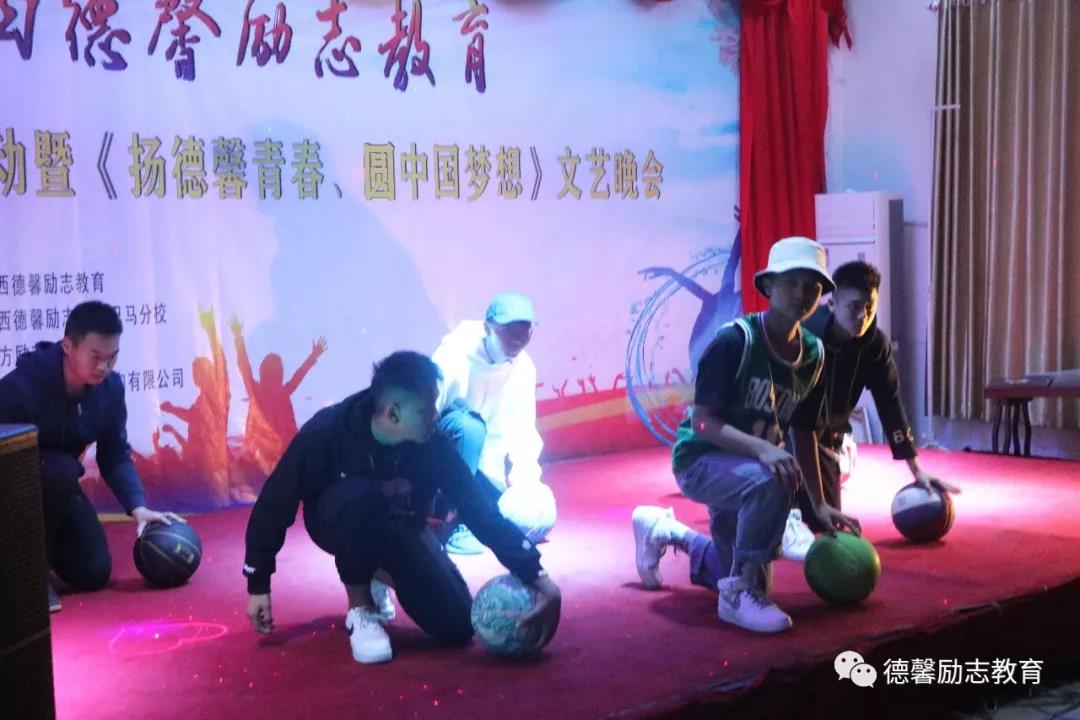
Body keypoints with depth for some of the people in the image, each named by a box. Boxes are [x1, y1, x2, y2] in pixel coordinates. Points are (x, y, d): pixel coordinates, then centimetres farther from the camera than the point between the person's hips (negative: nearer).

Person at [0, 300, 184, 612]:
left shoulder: (110, 387, -14)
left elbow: (115, 456, -6)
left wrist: (139, 508, -19)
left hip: (56, 488, 6)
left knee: (94, 573, -2)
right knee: (60, 470, -37)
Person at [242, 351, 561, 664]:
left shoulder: (432, 444, -26)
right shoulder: (327, 432, -32)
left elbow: (479, 508, -25)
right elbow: (275, 504, -22)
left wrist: (537, 577, -32)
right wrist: (258, 585, -16)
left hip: (402, 530, 3)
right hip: (340, 524, -3)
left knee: (456, 625, -11)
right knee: (360, 497, -39)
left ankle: (380, 573, 18)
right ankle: (361, 610, -15)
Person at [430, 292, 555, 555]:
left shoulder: (524, 367, -7)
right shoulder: (454, 355, -24)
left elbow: (522, 430, -5)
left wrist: (525, 481, -19)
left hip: (478, 465, 6)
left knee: (535, 520, -5)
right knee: (469, 426, -37)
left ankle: (447, 505, 13)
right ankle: (455, 524, -26)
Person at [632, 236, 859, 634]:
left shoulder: (813, 353, -3)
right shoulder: (736, 340, -24)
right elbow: (703, 421, -26)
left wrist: (819, 504, 3)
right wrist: (762, 449, -41)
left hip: (746, 466, 8)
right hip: (700, 459, -7)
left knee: (742, 577, 21)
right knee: (771, 481, -39)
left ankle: (662, 531, 43)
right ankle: (739, 594, -21)